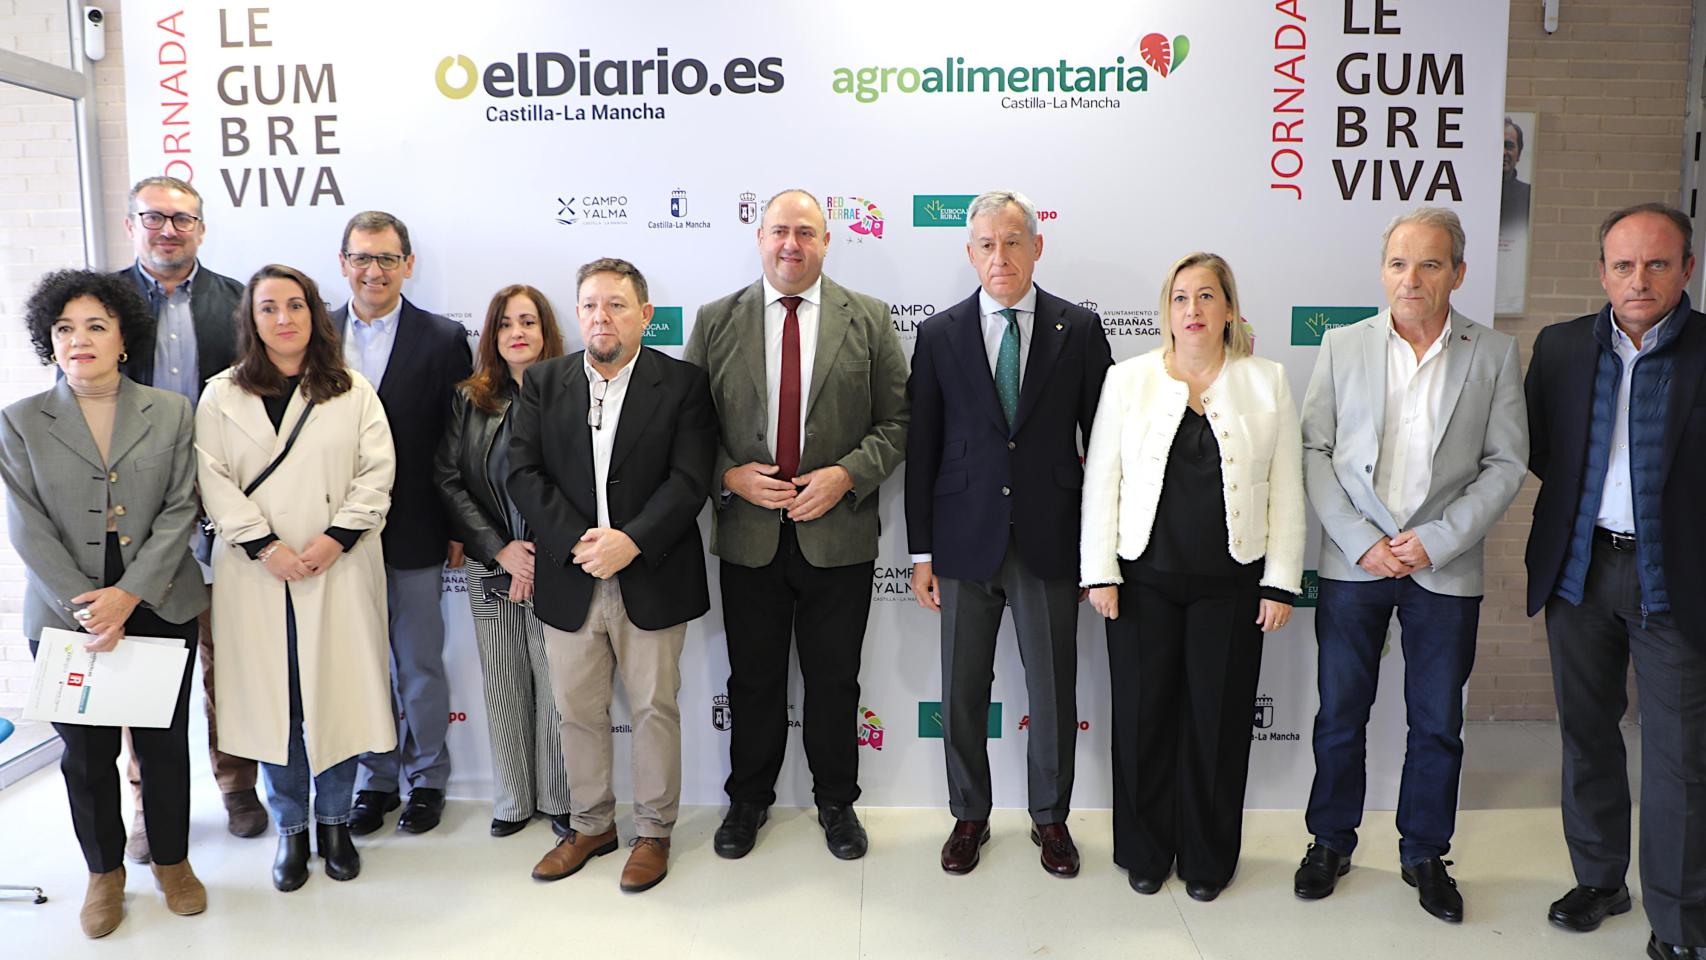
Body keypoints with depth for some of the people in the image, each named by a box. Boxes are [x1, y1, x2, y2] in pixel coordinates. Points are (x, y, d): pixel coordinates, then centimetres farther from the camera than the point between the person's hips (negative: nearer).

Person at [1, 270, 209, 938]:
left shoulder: (170, 412, 3)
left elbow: (180, 508, -3)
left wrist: (129, 594, -13)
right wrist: (84, 609, -12)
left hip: (159, 607, 0)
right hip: (67, 614, 0)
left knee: (165, 743, 9)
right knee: (86, 751, 11)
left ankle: (172, 860, 28)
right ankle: (104, 871, 30)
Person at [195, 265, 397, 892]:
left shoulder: (352, 392, 7)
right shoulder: (222, 396, 8)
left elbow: (376, 472, -1)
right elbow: (215, 481, 0)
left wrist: (336, 539, -12)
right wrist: (264, 546, -11)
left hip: (339, 570, 0)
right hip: (257, 575, 1)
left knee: (339, 695, 3)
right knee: (272, 698, 5)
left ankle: (335, 822, 21)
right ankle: (290, 829, 21)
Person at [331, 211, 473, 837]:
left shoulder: (444, 338, -3)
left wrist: (460, 528, -4)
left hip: (414, 533, -2)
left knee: (420, 664, 10)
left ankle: (426, 779, 26)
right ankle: (376, 779, 29)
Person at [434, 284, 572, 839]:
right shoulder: (469, 401, 6)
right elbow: (448, 481, 2)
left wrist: (541, 560, -9)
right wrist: (500, 550, -7)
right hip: (490, 567, 3)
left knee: (557, 684, 1)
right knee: (503, 687, 11)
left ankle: (558, 799, 19)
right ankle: (514, 800, 26)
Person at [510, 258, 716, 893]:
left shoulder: (683, 384, -2)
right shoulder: (543, 383, 6)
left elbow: (689, 479, -10)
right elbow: (524, 473, -2)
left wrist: (632, 542, -21)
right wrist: (575, 542, -14)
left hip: (651, 581, -2)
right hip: (568, 581, 3)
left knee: (654, 710, 8)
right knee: (577, 712, 14)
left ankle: (654, 830, 26)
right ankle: (591, 825, 33)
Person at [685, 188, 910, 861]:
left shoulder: (868, 320, 3)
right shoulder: (716, 321, 4)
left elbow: (897, 419, 0)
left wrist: (847, 475, -14)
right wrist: (730, 475, -12)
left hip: (838, 532, 0)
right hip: (748, 534, 1)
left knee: (835, 679, 11)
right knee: (753, 679, 13)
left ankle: (836, 801, 31)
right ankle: (748, 800, 33)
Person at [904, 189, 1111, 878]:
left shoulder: (1079, 330, 1)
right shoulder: (938, 336, 2)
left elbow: (1101, 440, 3)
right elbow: (921, 451, 2)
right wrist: (921, 550, 0)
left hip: (1050, 540, 0)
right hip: (965, 539, 1)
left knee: (1054, 690, 10)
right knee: (962, 691, 10)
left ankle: (1051, 817, 31)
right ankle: (969, 816, 30)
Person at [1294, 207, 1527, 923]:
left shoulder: (1495, 354, 1)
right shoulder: (1343, 346, 2)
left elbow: (1506, 463, 0)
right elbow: (1314, 450, 0)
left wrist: (1437, 539, -11)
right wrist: (1359, 539, -10)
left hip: (1446, 569, 0)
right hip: (1354, 563, 0)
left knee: (1437, 724, 11)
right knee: (1340, 716, 9)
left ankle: (1424, 854, 29)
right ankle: (1331, 843, 27)